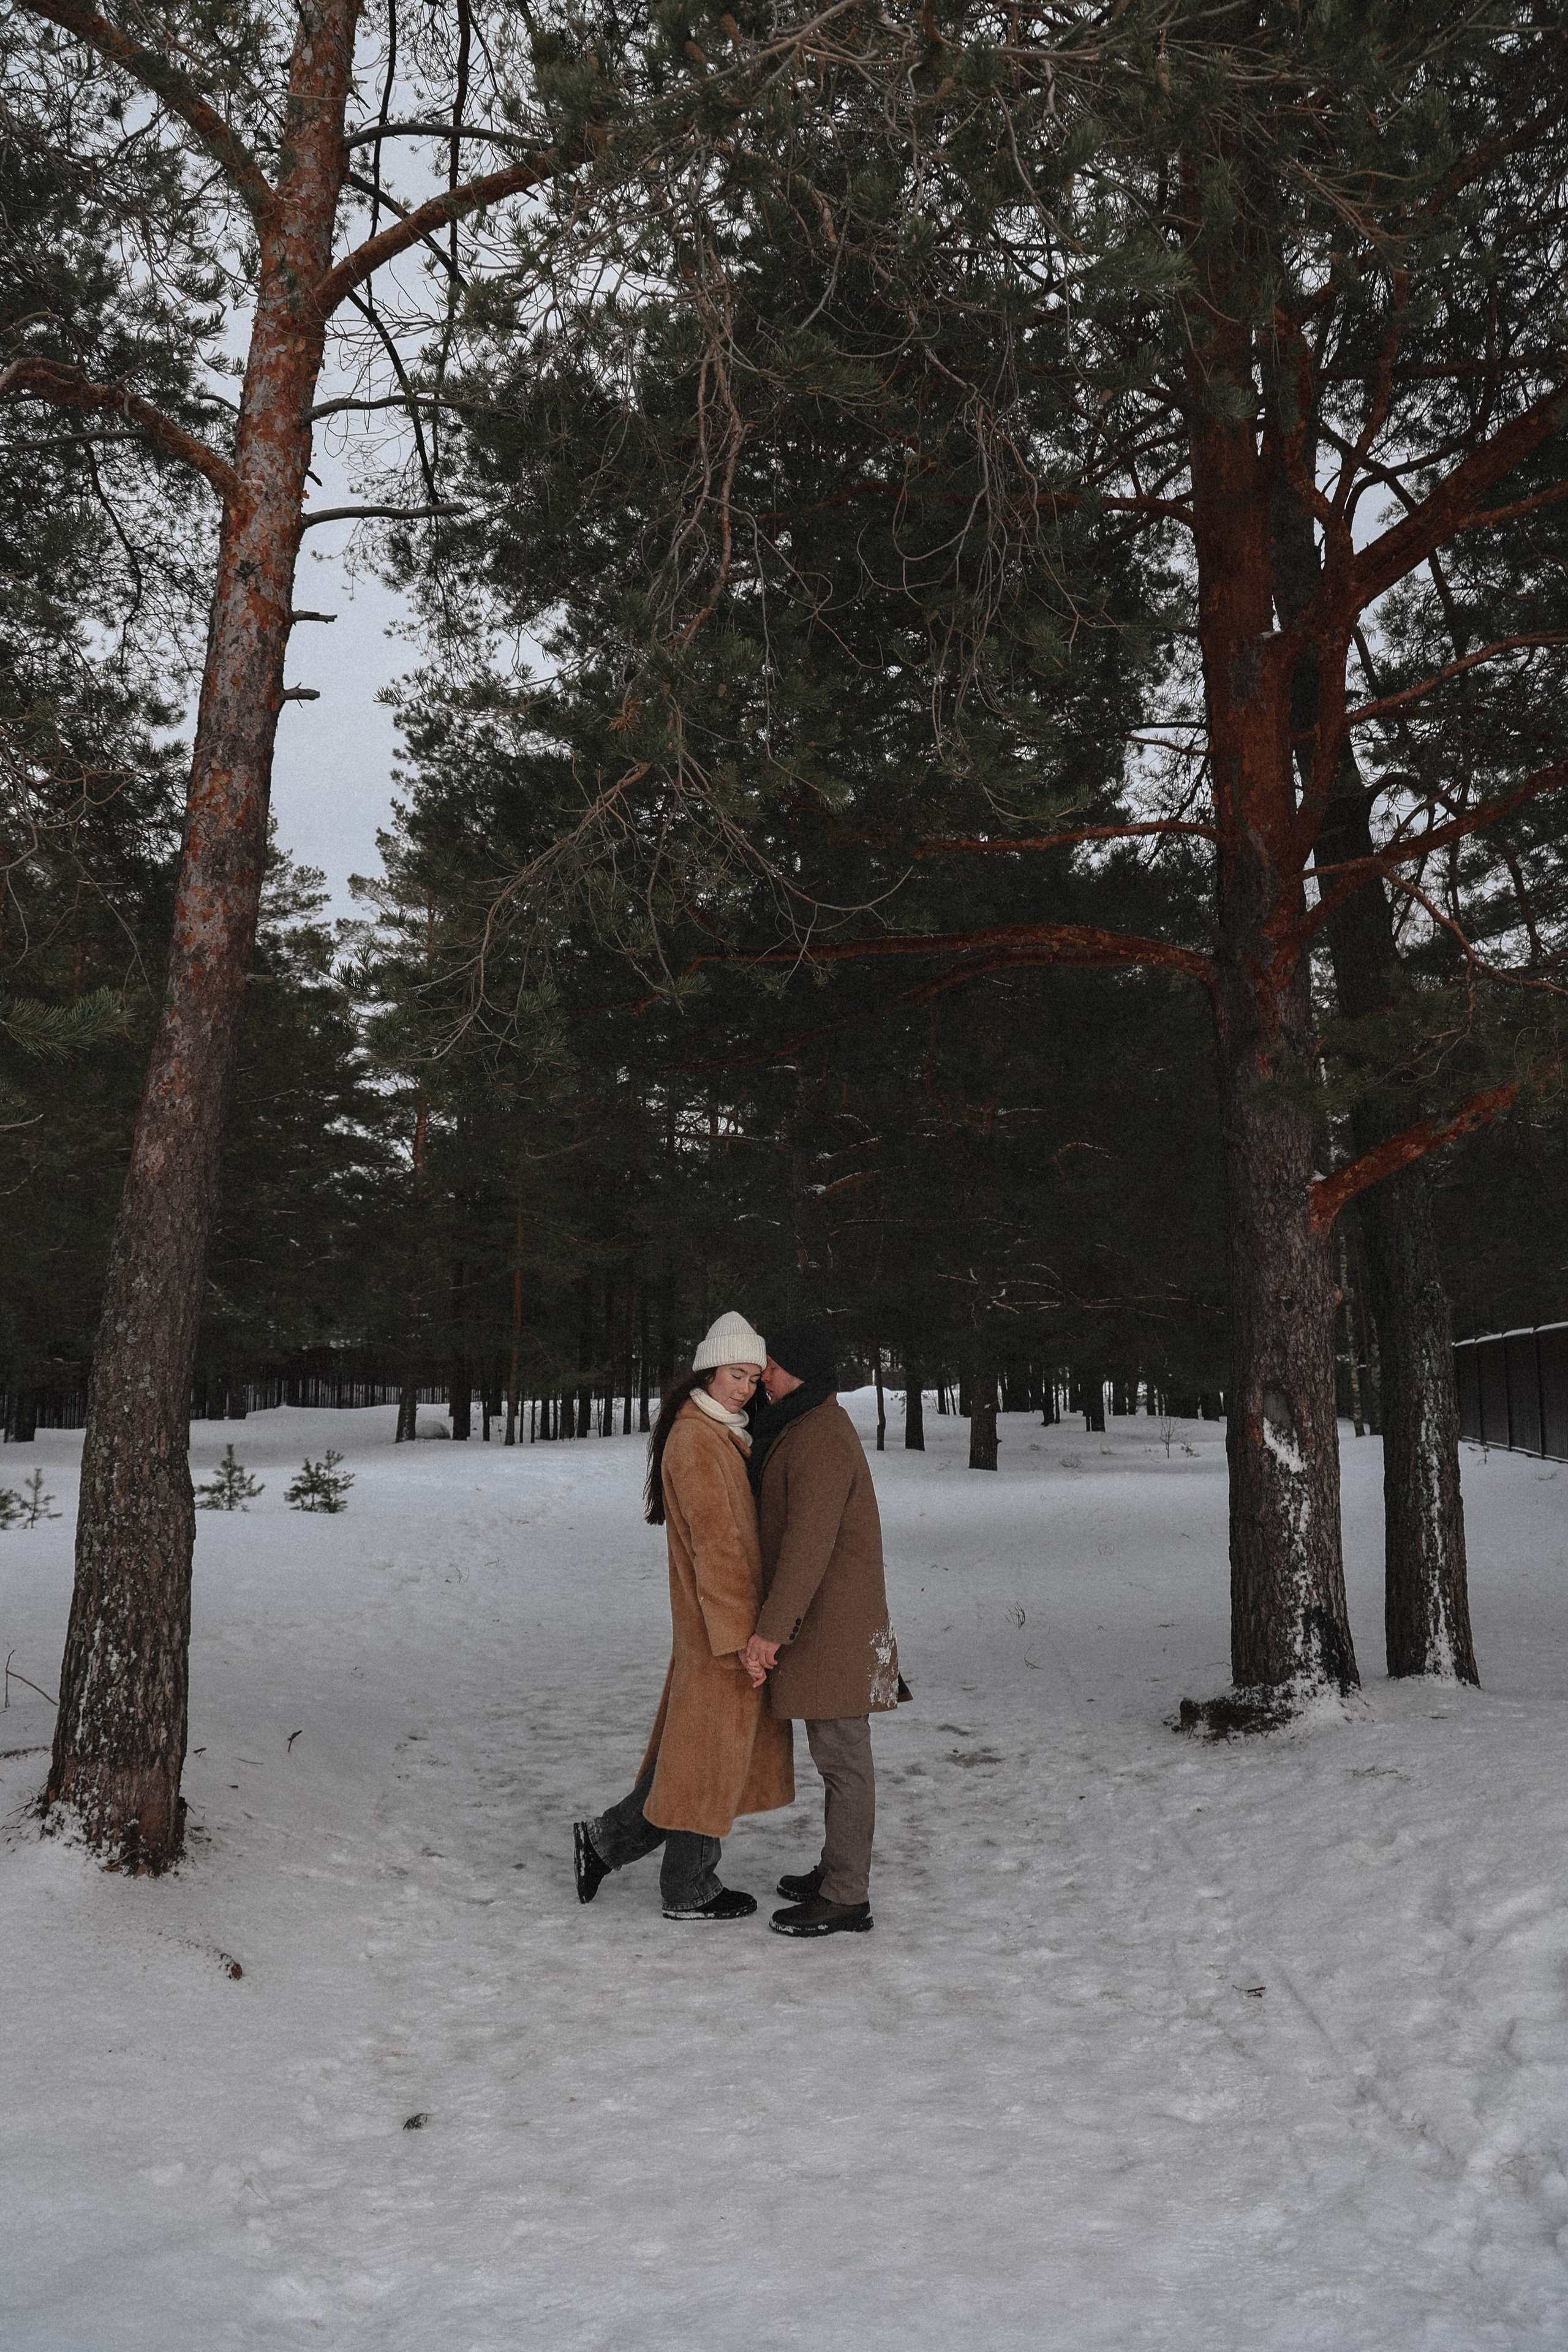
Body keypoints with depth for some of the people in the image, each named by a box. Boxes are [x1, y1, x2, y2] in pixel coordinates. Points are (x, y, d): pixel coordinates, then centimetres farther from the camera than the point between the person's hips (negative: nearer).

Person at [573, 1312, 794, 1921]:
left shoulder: (722, 1435, 15)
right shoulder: (696, 1439, -17)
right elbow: (714, 1542, -21)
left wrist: (753, 1623, 16)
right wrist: (741, 1636, -22)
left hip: (713, 1623, 10)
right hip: (719, 1624, -10)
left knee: (697, 1749, 17)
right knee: (710, 1754, 4)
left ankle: (606, 1840, 25)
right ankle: (689, 1891, 19)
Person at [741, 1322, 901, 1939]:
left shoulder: (820, 1443, -21)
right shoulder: (811, 1425, 13)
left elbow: (809, 1545, -26)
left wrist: (772, 1629, -25)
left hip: (832, 1627, -10)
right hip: (825, 1623, 10)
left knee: (842, 1756, -2)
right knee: (836, 1753, 18)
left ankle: (846, 1899, 6)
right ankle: (837, 1871, 30)